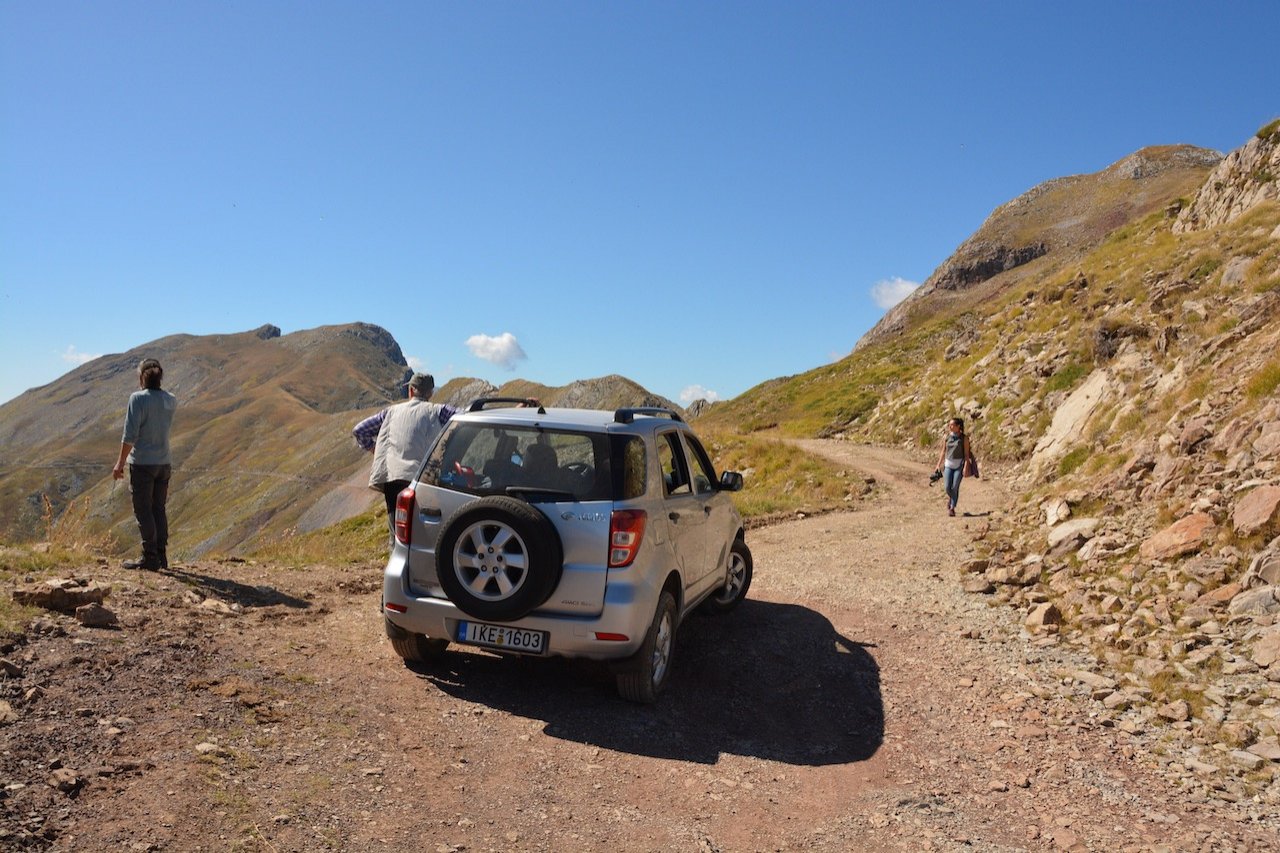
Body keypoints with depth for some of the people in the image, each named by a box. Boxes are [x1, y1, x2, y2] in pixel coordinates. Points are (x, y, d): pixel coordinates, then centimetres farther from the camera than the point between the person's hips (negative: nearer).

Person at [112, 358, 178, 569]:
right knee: (159, 509, 13)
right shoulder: (171, 401, 4)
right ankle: (161, 555, 15)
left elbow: (130, 435, -14)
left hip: (142, 463, -6)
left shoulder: (138, 398, -12)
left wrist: (120, 463, -8)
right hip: (164, 464, 6)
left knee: (143, 511, 1)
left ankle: (150, 557, 3)